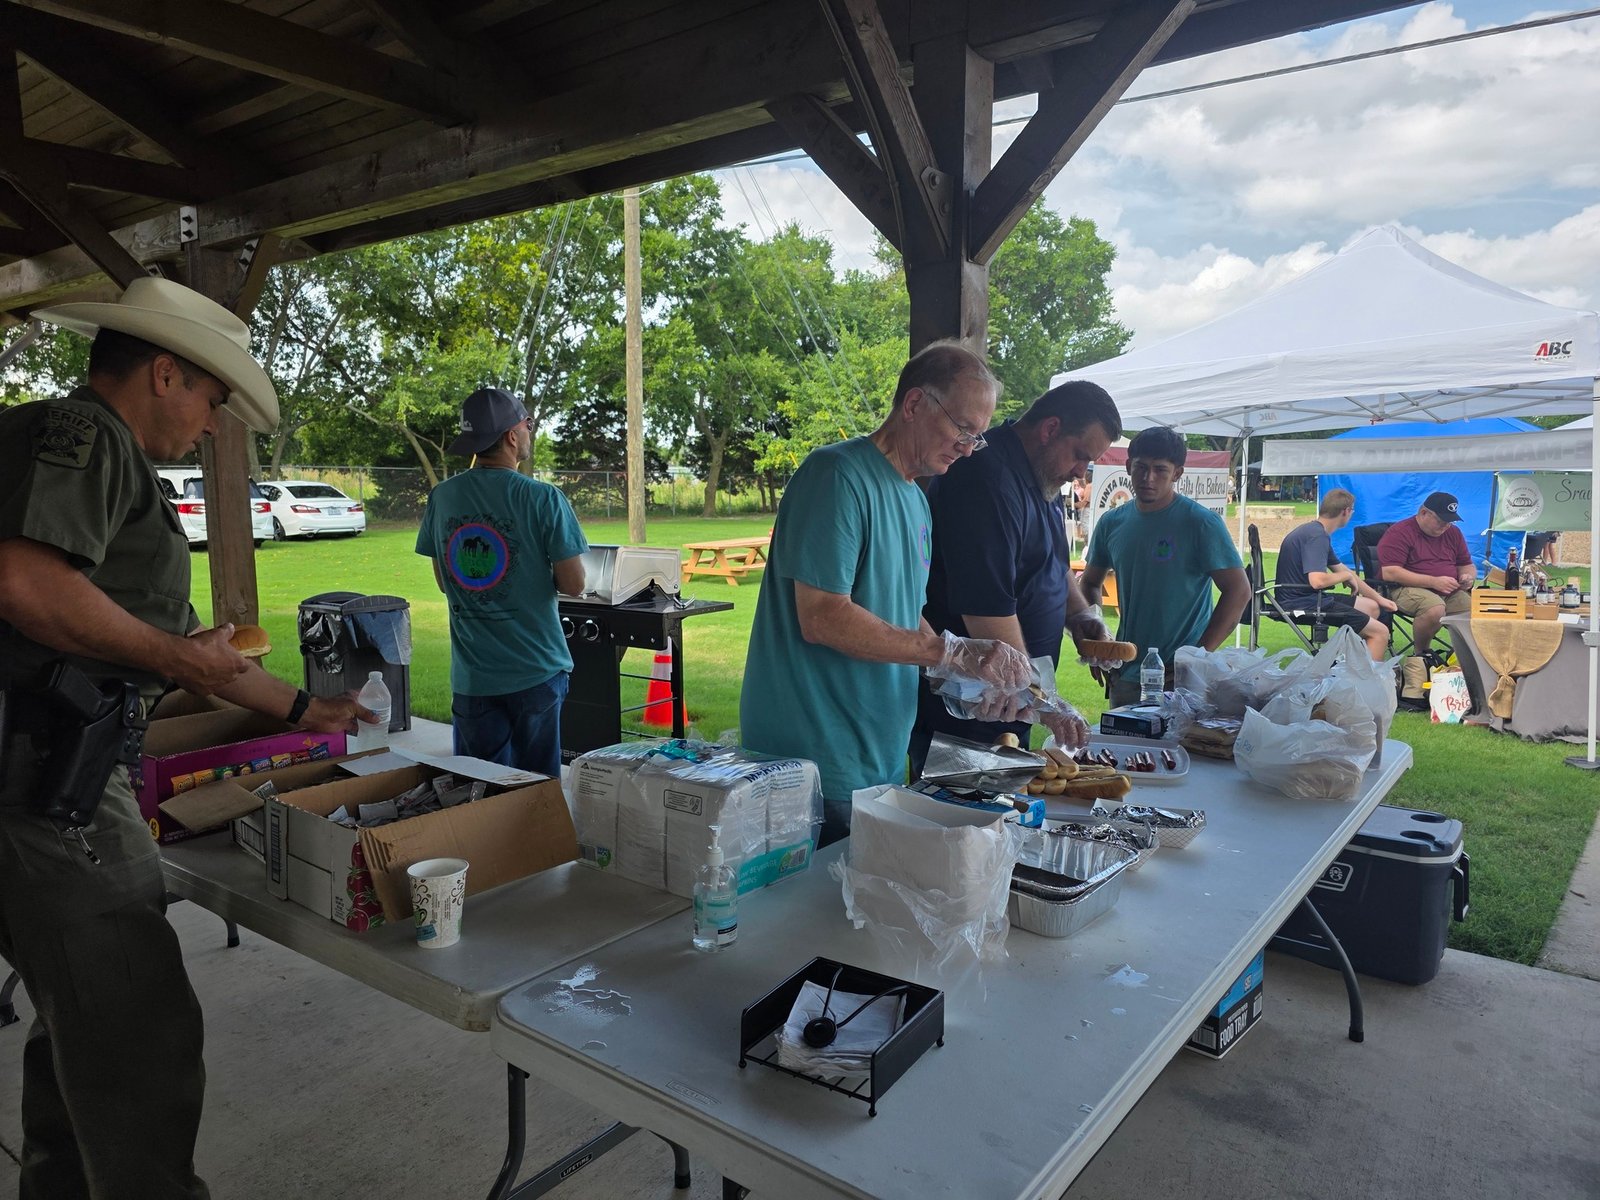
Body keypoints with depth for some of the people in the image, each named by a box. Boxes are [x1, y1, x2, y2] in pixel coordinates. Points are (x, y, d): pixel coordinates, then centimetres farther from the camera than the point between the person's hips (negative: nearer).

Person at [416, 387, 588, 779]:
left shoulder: (441, 498, 0)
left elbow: (443, 582, 9)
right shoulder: (544, 499, -14)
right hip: (535, 669, -3)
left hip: (471, 674, 4)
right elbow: (573, 585, -12)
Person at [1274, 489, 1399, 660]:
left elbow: (1342, 570, 23)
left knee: (1372, 607, 23)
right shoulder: (1317, 535, -19)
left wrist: (1379, 598, 25)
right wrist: (1348, 575, -10)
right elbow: (1318, 580, -32)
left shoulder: (1314, 531, 14)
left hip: (1305, 597, 11)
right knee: (1380, 632, -8)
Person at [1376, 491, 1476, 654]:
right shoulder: (1399, 533, -7)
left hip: (1450, 591, 6)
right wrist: (1433, 582, -22)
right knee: (1435, 609, -36)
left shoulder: (1452, 532, 15)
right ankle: (1421, 653, -9)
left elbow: (1468, 566, 24)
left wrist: (1468, 577, -3)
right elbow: (1389, 573, -19)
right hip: (1408, 589, -6)